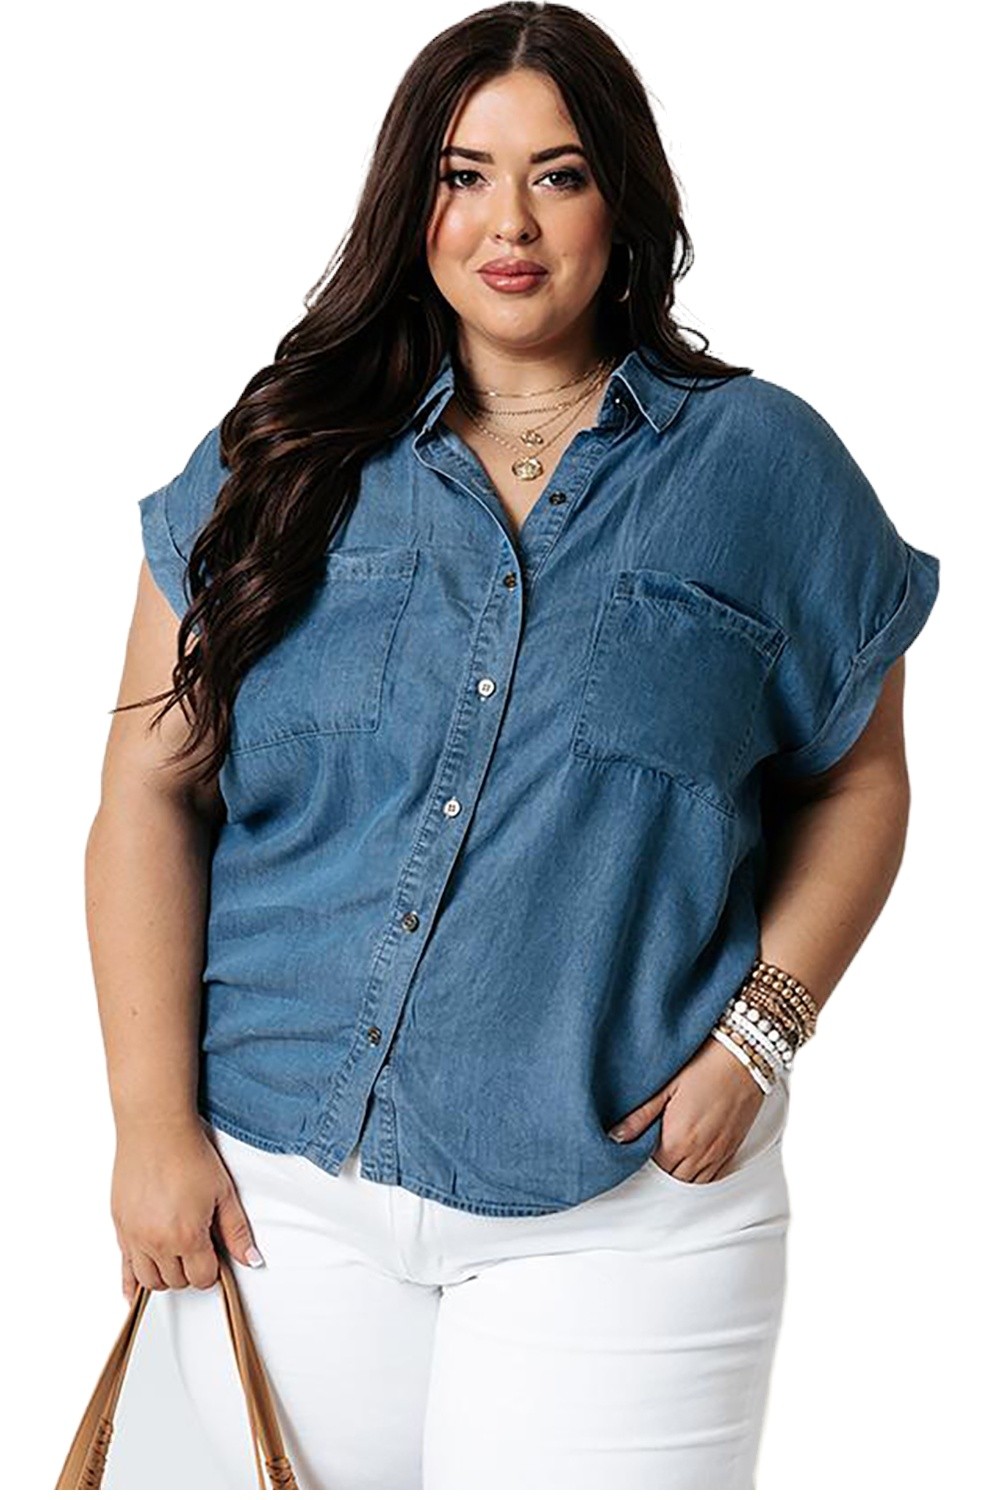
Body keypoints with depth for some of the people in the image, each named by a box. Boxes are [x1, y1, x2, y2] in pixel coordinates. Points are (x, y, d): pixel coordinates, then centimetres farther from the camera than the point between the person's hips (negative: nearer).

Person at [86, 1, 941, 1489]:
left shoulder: (764, 464, 2)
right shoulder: (286, 458, 4)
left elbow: (857, 780, 7)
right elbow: (152, 795, 1)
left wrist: (755, 1036, -6)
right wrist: (155, 1125, -5)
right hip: (277, 1185, 2)